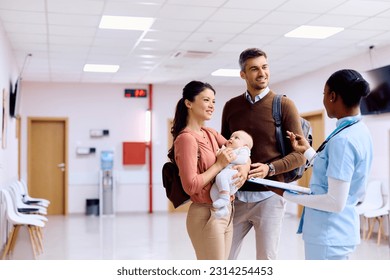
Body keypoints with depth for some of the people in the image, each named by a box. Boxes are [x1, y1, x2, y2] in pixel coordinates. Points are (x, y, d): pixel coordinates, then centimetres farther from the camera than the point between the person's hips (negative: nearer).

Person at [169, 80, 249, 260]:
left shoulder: (210, 133, 10)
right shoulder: (187, 139, -16)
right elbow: (191, 186, -22)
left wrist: (244, 168, -5)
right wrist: (219, 165, -17)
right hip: (206, 215, -9)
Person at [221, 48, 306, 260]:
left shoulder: (284, 105, -3)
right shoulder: (231, 106, 8)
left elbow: (299, 154, -5)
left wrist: (270, 168, -20)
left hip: (269, 196, -3)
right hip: (236, 196, 4)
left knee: (266, 260, 5)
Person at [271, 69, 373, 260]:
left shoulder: (343, 139, -23)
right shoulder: (359, 131, 6)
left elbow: (336, 202, -24)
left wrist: (288, 195, -16)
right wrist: (307, 151, 14)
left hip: (328, 234, -10)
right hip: (340, 229, 10)